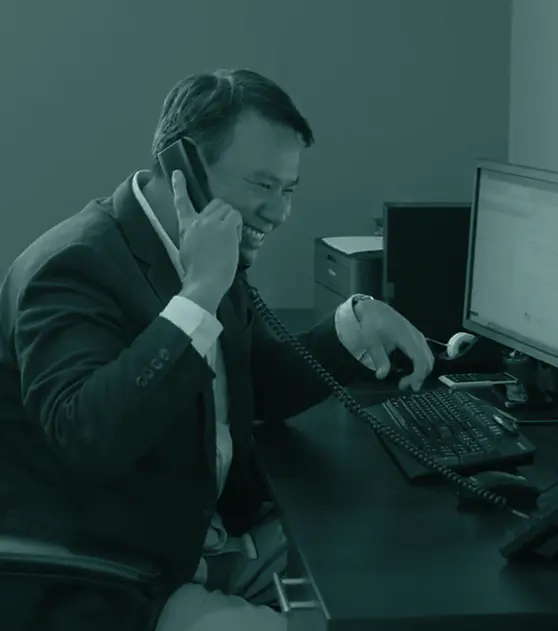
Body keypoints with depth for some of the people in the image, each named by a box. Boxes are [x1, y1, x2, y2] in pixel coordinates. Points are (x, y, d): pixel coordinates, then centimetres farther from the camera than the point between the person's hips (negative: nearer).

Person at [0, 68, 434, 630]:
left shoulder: (202, 263, 5)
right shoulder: (74, 265, -21)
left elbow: (268, 387, 15)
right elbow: (86, 441, -35)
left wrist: (357, 323, -3)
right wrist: (199, 295, -33)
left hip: (215, 538, 9)